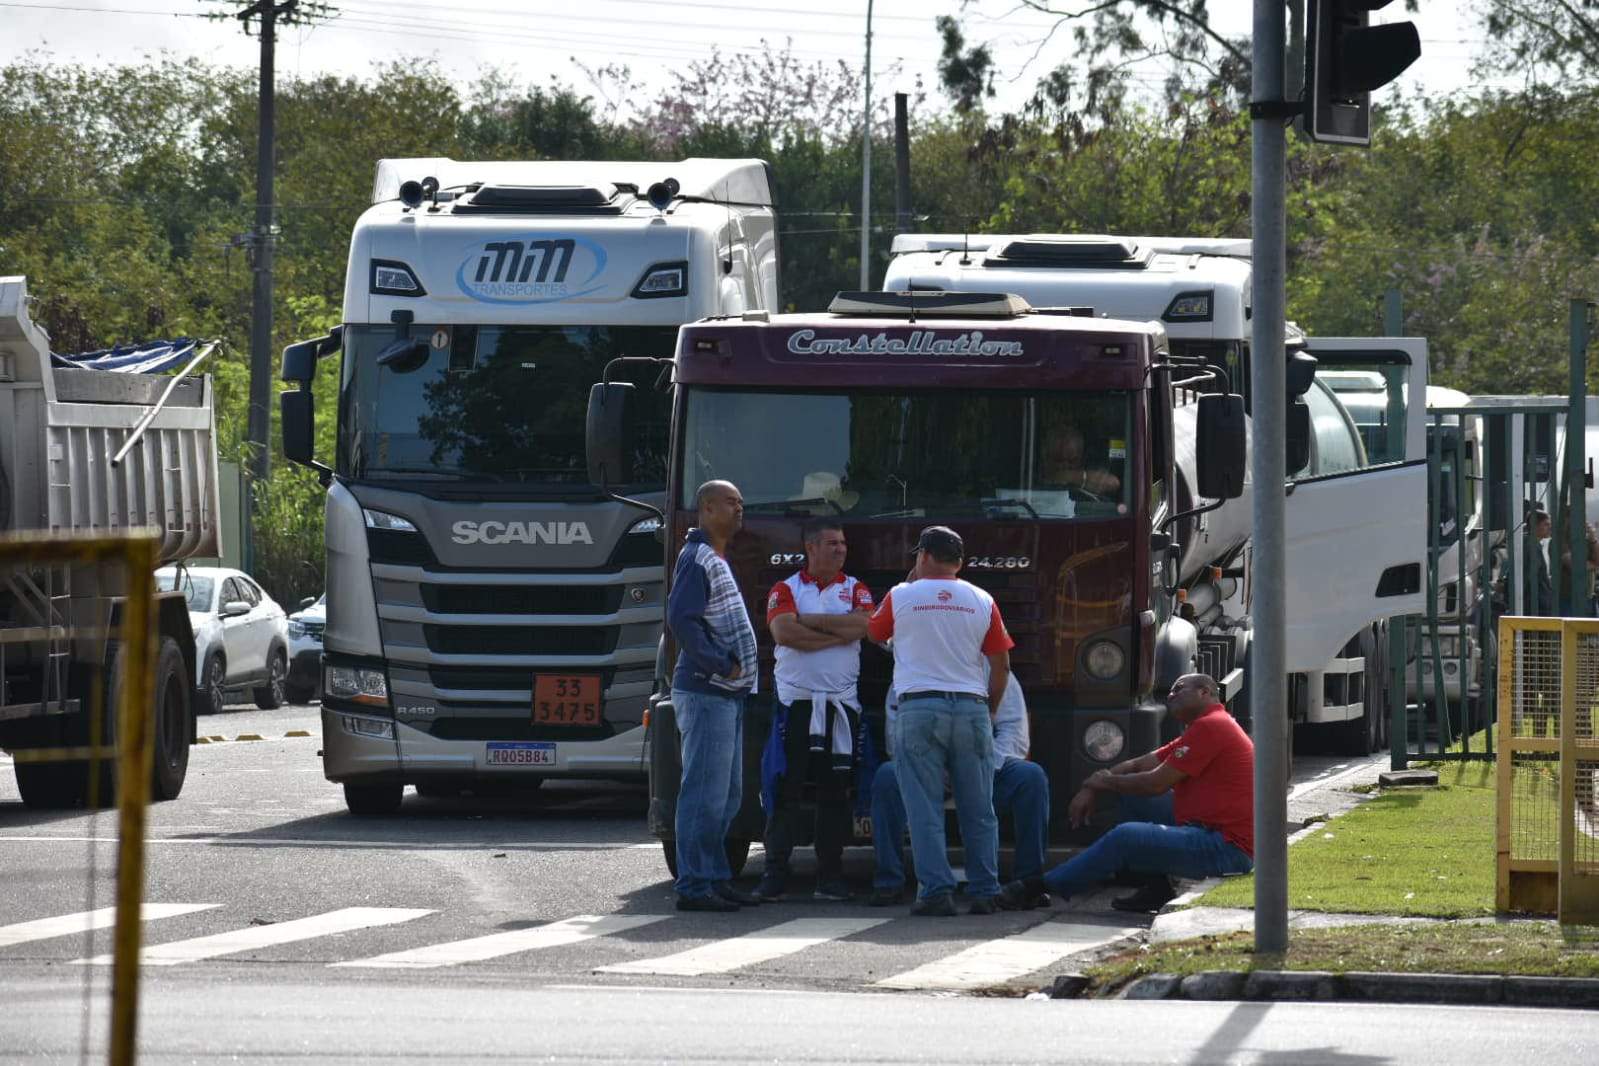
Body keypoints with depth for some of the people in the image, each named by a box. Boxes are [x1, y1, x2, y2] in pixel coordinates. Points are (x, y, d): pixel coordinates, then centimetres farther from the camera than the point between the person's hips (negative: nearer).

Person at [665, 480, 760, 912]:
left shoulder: (718, 560, 19)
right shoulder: (697, 559, -12)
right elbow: (681, 620, -23)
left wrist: (735, 668, 13)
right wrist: (721, 665, -19)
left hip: (728, 694, 10)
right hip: (706, 693, -10)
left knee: (727, 795, 14)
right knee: (706, 792, -10)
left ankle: (716, 879, 19)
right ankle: (694, 886, -9)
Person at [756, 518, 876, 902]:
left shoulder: (855, 590, 12)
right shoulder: (786, 590, 6)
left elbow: (861, 625, -9)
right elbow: (783, 632, -12)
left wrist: (808, 620, -7)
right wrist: (839, 633, -9)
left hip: (841, 703, 2)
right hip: (796, 701, -2)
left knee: (835, 791, 3)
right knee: (784, 788, -6)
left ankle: (831, 876, 8)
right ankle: (774, 874, -5)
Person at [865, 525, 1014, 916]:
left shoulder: (901, 597, 2)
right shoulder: (982, 602, 7)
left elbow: (874, 633, 22)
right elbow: (1001, 667, 7)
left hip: (919, 711, -2)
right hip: (972, 709, 2)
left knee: (924, 810, -1)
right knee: (978, 811, 7)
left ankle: (936, 891, -9)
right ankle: (985, 893, 7)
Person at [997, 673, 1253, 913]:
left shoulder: (1210, 726, -12)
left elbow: (1156, 783, -13)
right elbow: (1139, 765, 20)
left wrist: (1105, 782, 1)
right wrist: (1090, 789, 6)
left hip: (1228, 848, -11)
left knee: (1126, 836, -23)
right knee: (1133, 792, 15)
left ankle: (1038, 887, -14)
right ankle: (1158, 887, 5)